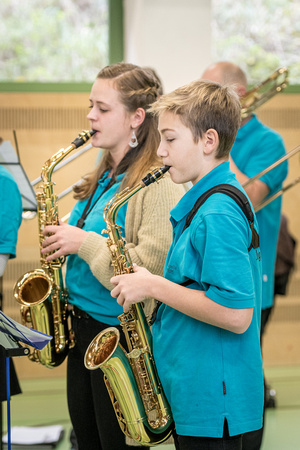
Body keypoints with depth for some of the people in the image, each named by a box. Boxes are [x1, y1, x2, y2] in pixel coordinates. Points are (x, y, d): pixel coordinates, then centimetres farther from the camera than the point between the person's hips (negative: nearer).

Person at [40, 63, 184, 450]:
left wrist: (83, 242, -21)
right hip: (81, 328, 9)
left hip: (122, 332, -9)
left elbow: (154, 265, -25)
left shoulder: (160, 182, -17)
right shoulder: (102, 178, 12)